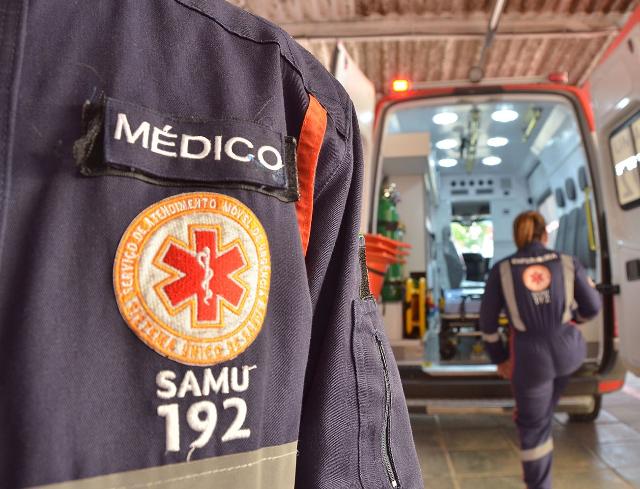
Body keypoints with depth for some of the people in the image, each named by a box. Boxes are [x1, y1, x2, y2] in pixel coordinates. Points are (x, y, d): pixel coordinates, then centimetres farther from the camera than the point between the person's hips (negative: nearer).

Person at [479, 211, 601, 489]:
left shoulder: (501, 270, -10)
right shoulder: (568, 264, -7)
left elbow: (487, 321, -5)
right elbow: (592, 307, 4)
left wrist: (499, 359, 10)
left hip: (530, 360, -2)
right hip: (569, 352, 2)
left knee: (533, 428, 17)